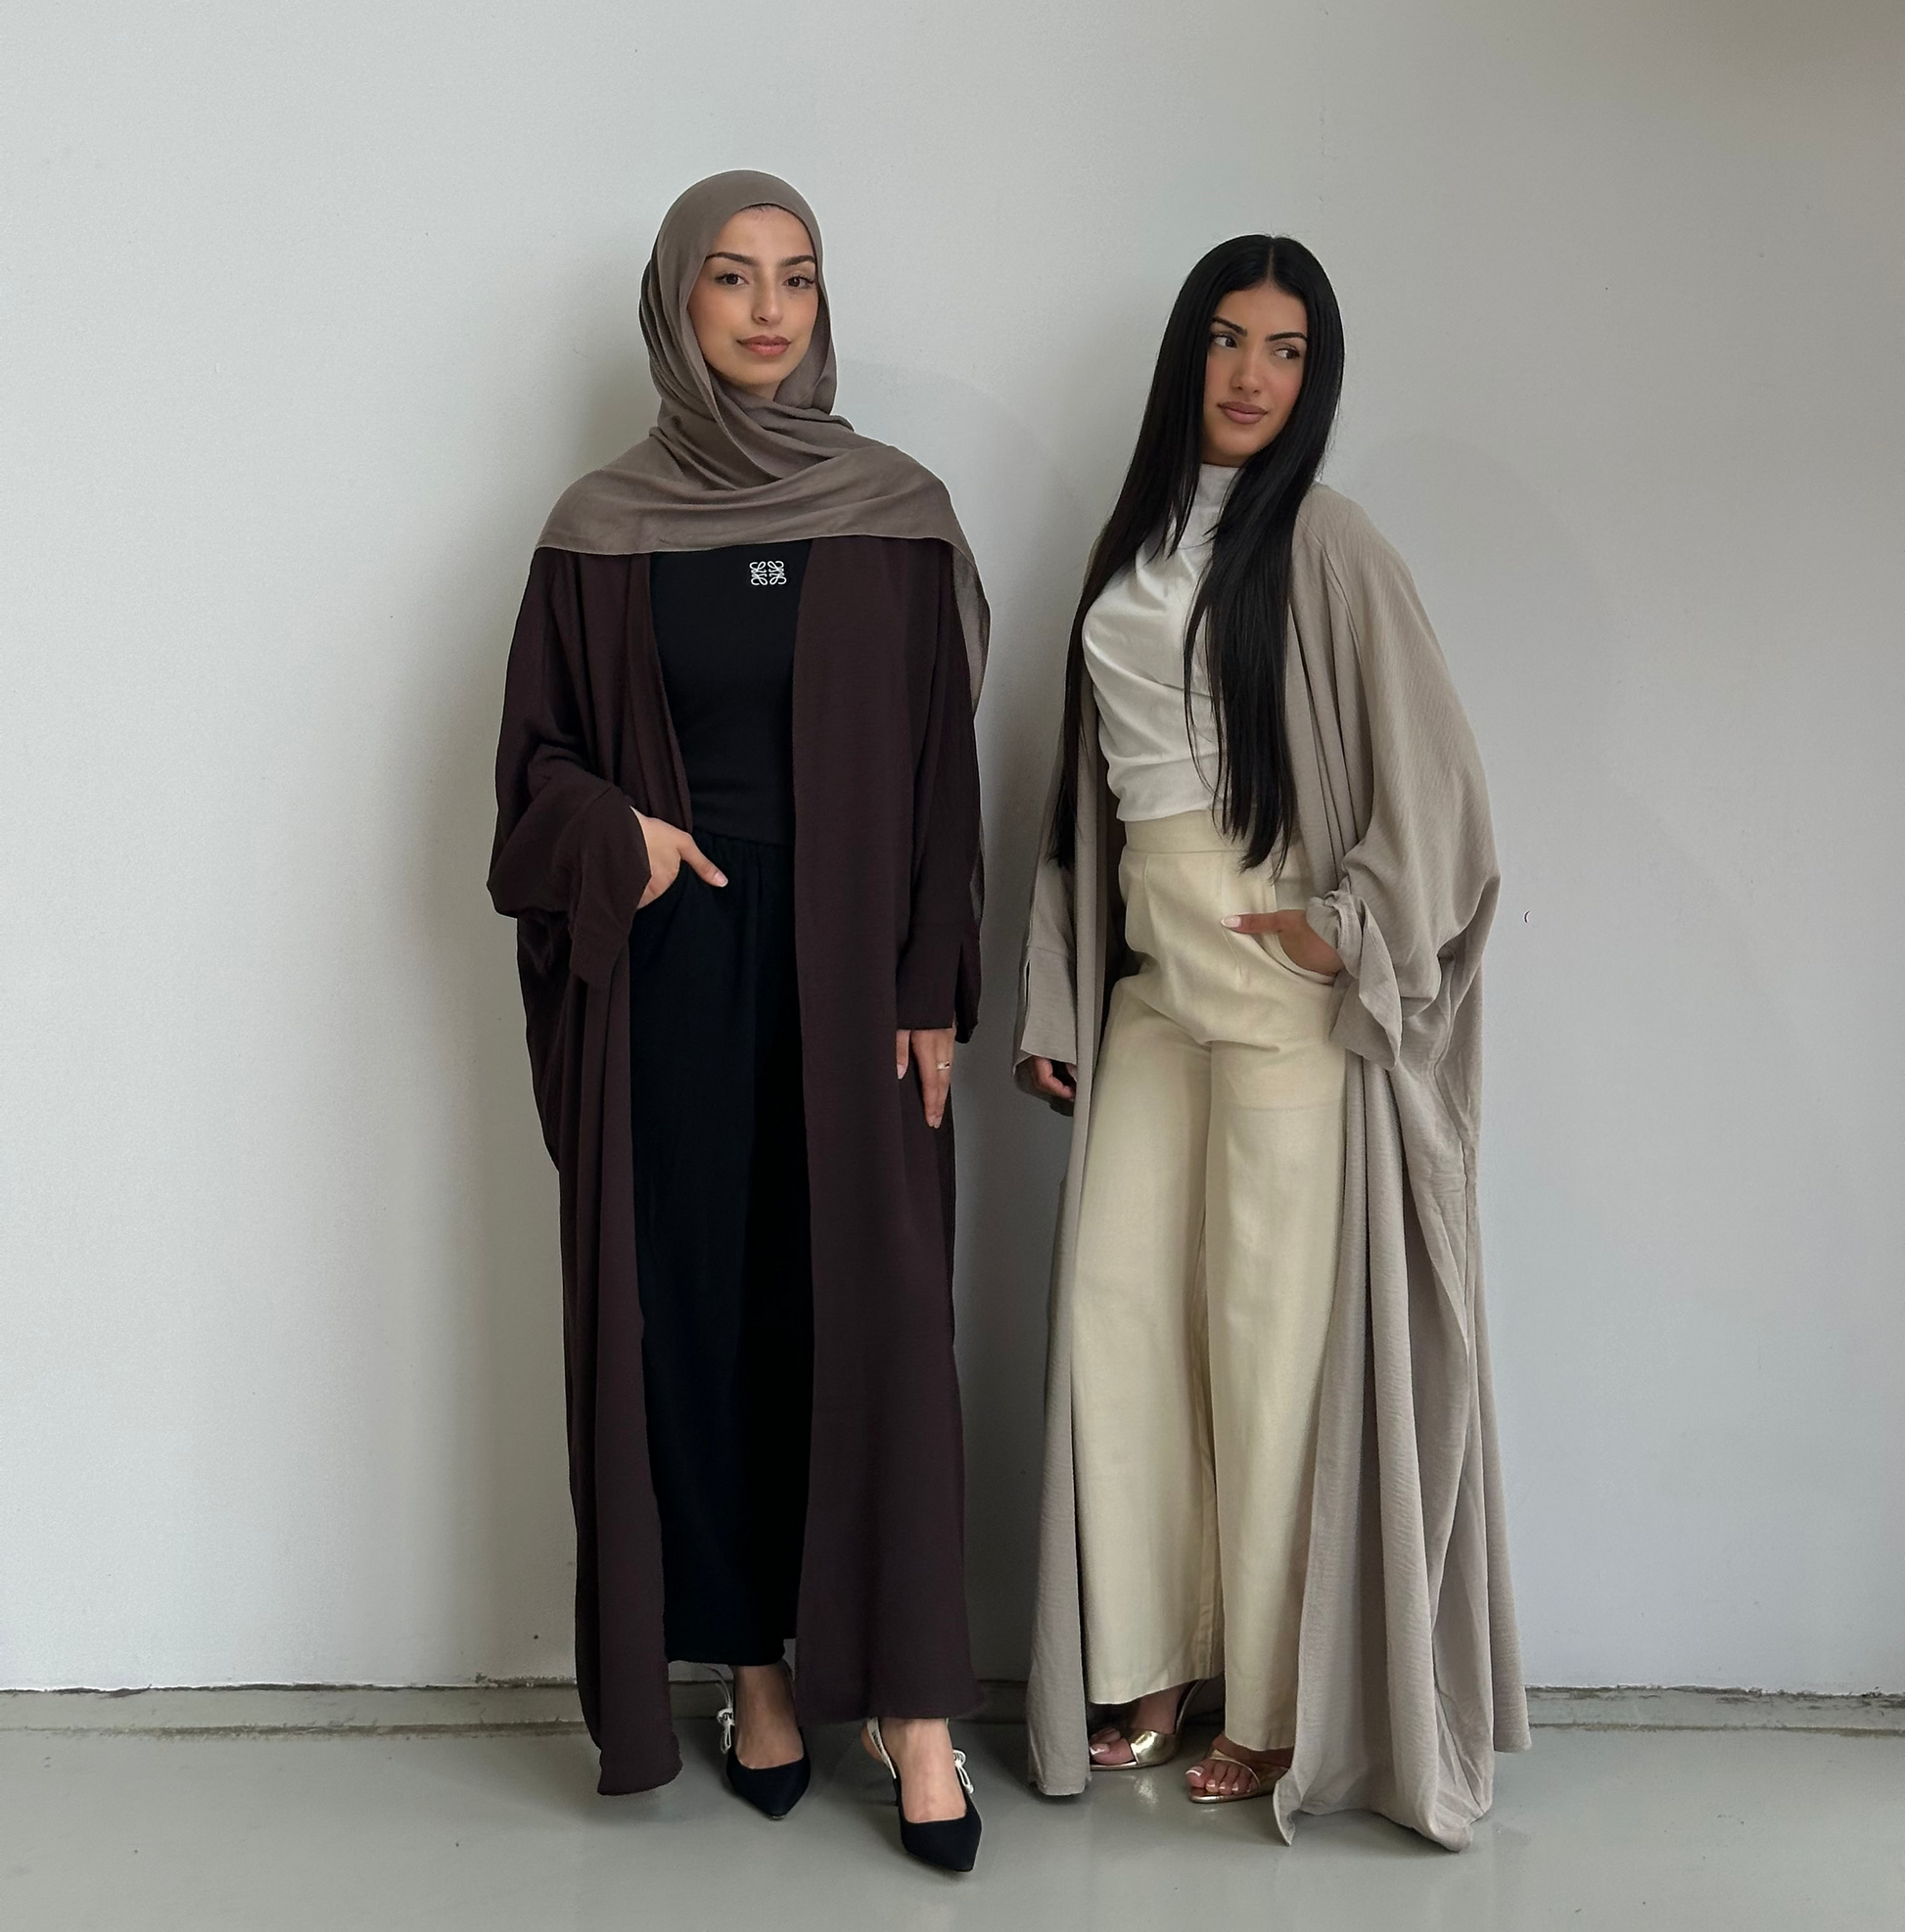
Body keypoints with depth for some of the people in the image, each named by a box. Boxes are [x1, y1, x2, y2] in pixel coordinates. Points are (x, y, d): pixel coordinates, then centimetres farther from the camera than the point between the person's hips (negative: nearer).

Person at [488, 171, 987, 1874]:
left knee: (874, 1315, -2)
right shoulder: (603, 528, 4)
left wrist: (936, 993, -5)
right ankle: (756, 1669, 20)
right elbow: (538, 754, 9)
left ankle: (913, 1701, 8)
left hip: (848, 963, -1)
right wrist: (617, 837, -12)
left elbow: (941, 771, 1)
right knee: (695, 1312, 4)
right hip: (669, 966, 1)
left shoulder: (899, 512, 3)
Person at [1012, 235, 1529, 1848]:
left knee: (1271, 1331, -1)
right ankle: (1152, 1665, 22)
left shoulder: (1322, 543, -6)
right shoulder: (1137, 545, 14)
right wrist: (1054, 1005, 13)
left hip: (1288, 980, -6)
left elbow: (1430, 779, -10)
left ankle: (1285, 1710, 15)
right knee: (1113, 1305, 6)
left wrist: (1345, 937, -12)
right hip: (1154, 976, 7)